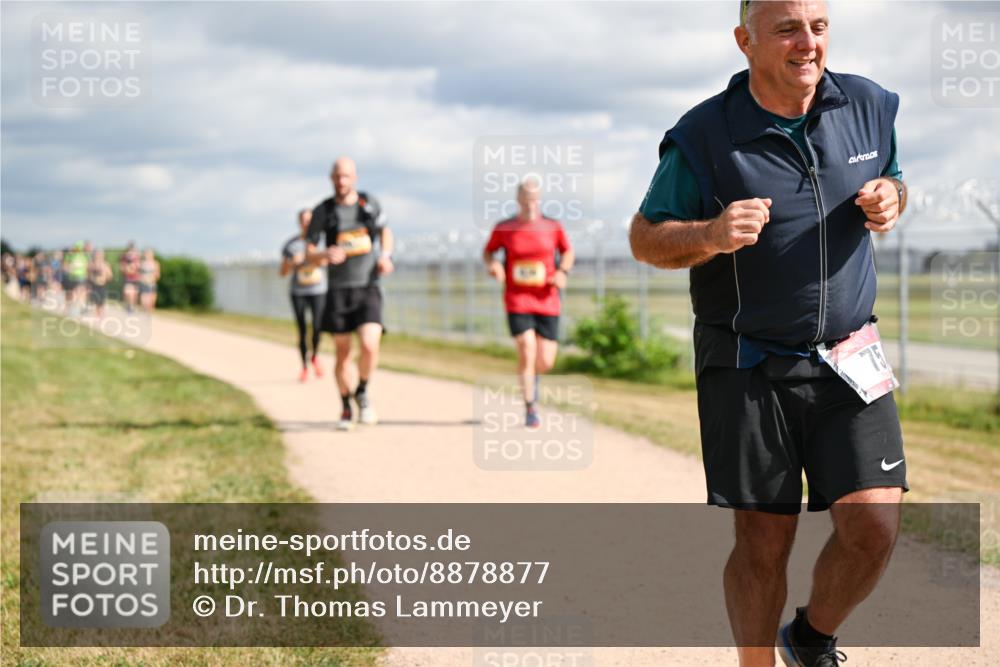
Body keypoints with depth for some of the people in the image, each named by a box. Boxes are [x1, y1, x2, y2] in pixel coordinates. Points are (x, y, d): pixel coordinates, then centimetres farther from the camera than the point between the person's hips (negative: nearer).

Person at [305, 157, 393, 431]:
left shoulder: (370, 203, 4)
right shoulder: (322, 211, 0)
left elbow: (385, 231, 22)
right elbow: (309, 253, 2)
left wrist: (386, 255, 2)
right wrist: (325, 254, -21)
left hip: (368, 288, 0)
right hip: (338, 290, 0)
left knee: (370, 346, -17)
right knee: (342, 353, 4)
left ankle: (362, 392, 10)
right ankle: (346, 408, 22)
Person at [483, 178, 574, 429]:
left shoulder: (553, 227, 1)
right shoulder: (504, 228, -2)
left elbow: (568, 251, 15)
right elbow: (488, 251, 13)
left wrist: (563, 271, -3)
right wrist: (492, 264, -9)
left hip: (547, 302, 2)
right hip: (517, 301, -2)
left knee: (545, 363, 0)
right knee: (527, 350, -16)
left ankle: (532, 377, 40)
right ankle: (530, 410, -1)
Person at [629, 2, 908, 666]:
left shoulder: (868, 107, 2)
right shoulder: (704, 137, -10)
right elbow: (645, 237, -2)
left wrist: (890, 201, -5)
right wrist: (710, 237, -23)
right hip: (748, 368, -3)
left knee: (876, 523, -7)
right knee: (763, 542, 1)